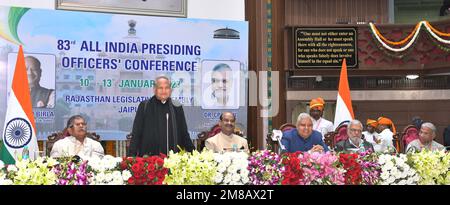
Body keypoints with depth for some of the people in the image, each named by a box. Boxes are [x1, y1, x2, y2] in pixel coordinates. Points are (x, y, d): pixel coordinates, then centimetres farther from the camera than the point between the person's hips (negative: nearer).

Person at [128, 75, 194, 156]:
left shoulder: (177, 108, 10)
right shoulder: (144, 106, 3)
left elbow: (184, 134, 16)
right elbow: (136, 134, 3)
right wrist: (131, 156, -4)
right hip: (149, 158, -2)